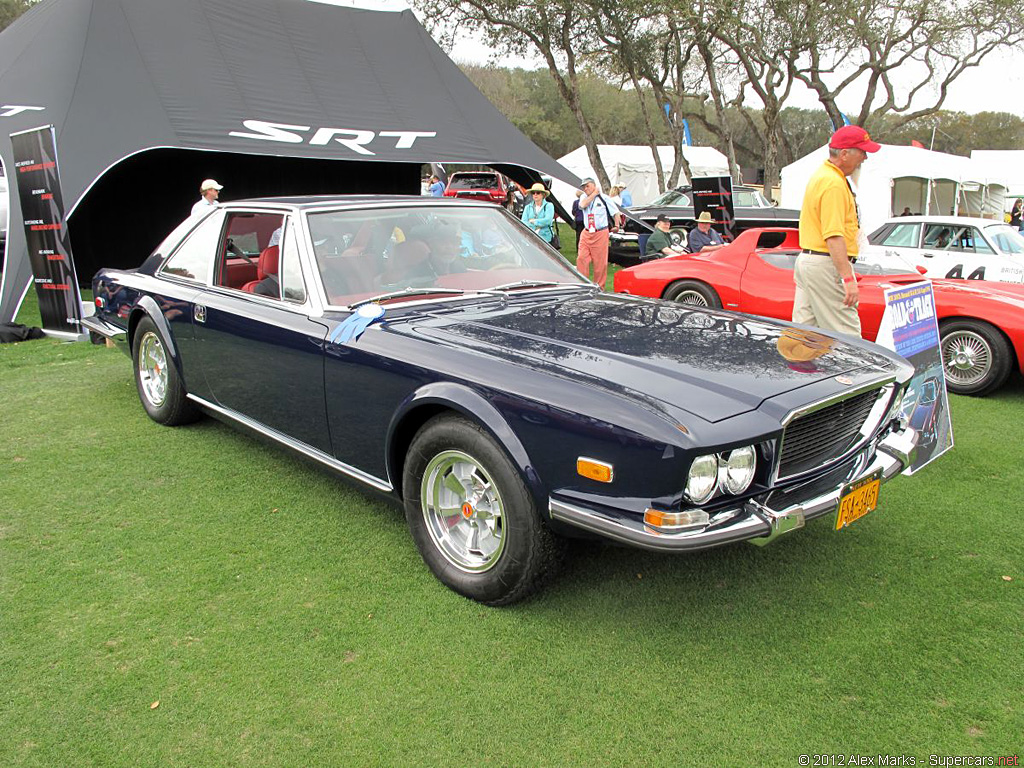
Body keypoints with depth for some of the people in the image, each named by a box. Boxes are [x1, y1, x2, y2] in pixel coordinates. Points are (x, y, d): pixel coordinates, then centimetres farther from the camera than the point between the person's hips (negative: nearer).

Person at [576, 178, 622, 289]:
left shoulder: (604, 198, 1)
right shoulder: (584, 197, 11)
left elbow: (616, 212, 6)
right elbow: (583, 205, -12)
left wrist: (617, 225, -1)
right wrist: (594, 194, -6)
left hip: (600, 234, -4)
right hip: (586, 234, 4)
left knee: (600, 262, 0)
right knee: (581, 259, -3)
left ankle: (599, 287, 9)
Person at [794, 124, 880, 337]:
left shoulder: (820, 175, 17)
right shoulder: (834, 183, -16)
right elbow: (833, 236, -23)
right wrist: (848, 278, -25)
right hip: (826, 265, -11)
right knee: (846, 335, -8)